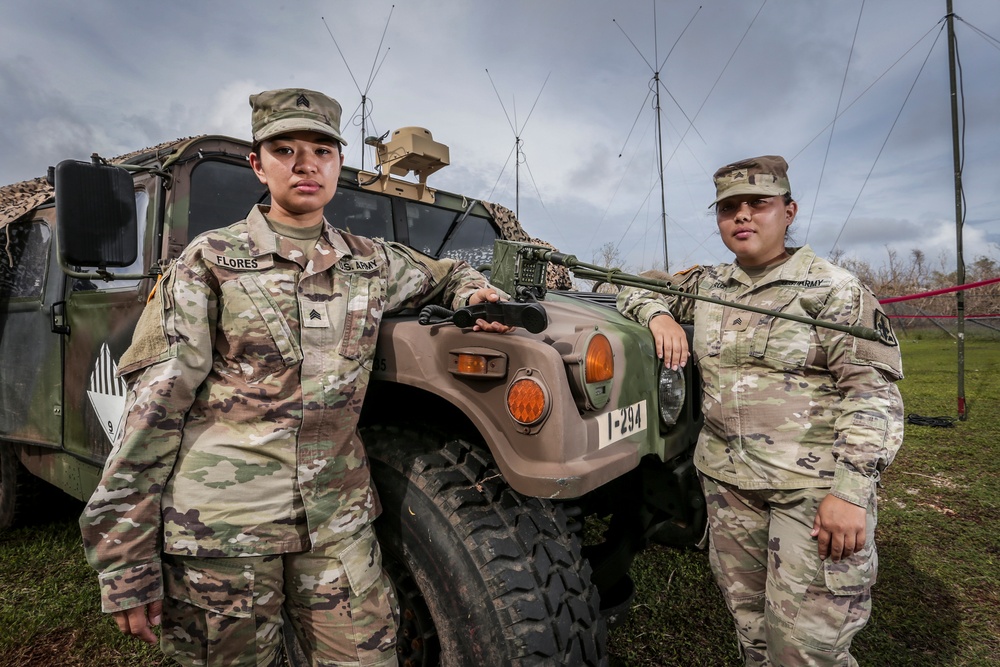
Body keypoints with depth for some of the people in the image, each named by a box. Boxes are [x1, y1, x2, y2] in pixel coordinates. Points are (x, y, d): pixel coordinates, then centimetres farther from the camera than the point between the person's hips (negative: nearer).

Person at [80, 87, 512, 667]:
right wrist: (127, 561, -7)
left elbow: (449, 275, 25)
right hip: (222, 527, -2)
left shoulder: (373, 263, 6)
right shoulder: (211, 261, -3)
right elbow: (156, 404, -5)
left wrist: (477, 296, 0)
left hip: (336, 521, 3)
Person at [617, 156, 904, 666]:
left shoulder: (832, 289, -6)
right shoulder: (706, 286, 8)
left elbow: (873, 391, -10)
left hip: (815, 487, -4)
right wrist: (659, 316, -5)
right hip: (727, 479, 5)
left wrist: (849, 491, -19)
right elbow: (636, 291, 19)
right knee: (750, 625, 16)